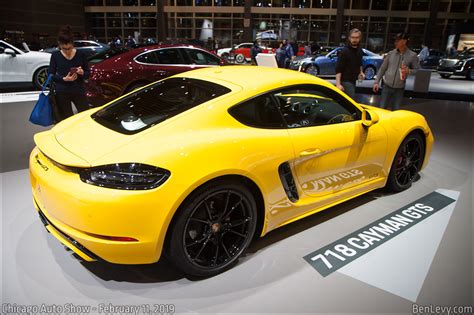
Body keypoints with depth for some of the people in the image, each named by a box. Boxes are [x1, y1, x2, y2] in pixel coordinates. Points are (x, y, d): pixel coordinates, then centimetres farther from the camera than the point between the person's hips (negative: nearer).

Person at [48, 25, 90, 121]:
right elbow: (50, 75, 2)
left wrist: (82, 73, -18)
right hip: (62, 93, 0)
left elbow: (88, 73, 5)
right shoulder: (55, 55, -1)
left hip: (79, 91, 0)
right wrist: (63, 78, -16)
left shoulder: (81, 54, 0)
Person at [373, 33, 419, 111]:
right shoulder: (391, 53, 1)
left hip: (399, 89, -1)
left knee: (396, 111, 5)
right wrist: (376, 82, 1)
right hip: (387, 86, 1)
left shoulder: (412, 56, -5)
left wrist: (409, 71, -23)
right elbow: (382, 68, 7)